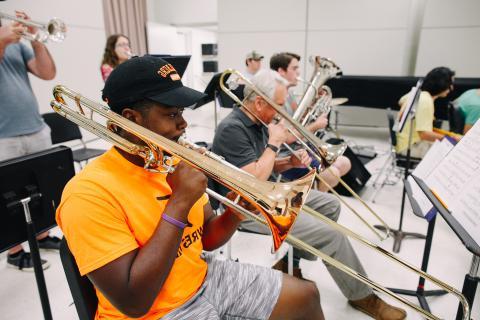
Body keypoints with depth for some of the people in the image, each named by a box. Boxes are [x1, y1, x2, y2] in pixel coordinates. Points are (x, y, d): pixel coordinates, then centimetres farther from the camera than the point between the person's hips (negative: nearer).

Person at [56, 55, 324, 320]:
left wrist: (236, 212, -15)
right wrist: (179, 201, -28)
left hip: (204, 278, 6)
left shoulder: (175, 162, -1)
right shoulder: (90, 193, -22)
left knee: (306, 295, 6)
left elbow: (205, 239, 6)